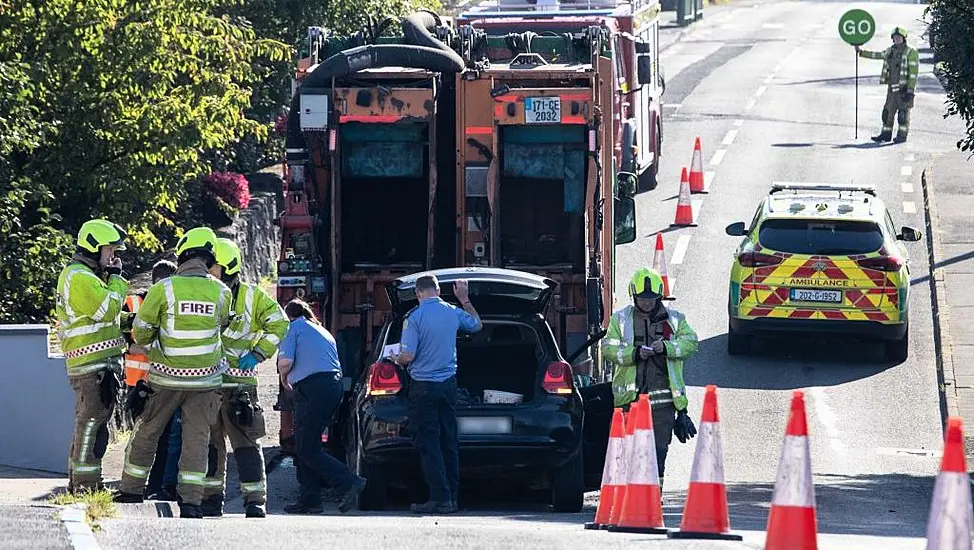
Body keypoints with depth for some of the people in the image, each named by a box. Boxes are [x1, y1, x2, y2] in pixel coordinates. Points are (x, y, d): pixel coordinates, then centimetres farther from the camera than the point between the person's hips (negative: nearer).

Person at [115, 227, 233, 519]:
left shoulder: (163, 289, -12)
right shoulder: (221, 292, -6)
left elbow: (140, 333, -4)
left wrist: (149, 341, 17)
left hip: (166, 376, -1)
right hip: (205, 379, 1)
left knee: (147, 432, 14)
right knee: (196, 437, 5)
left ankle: (131, 489, 24)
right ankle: (191, 500, -3)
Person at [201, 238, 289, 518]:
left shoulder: (251, 296, 1)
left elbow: (278, 324, 3)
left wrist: (257, 354, -5)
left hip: (239, 383, -3)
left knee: (246, 443, -6)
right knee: (209, 444, 8)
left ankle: (256, 502, -4)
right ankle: (211, 499, 18)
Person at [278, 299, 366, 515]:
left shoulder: (295, 326, 4)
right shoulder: (324, 332, 27)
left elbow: (285, 361, -9)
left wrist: (284, 377, 13)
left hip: (313, 387, -9)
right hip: (335, 384, 9)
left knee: (307, 449, -8)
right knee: (306, 446, 13)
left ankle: (349, 483, -18)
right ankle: (309, 499, 10)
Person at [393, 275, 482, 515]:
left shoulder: (414, 317, -13)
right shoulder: (453, 313, 3)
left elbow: (407, 356, -17)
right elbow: (477, 324, 24)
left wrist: (397, 360, 5)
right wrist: (465, 300, 33)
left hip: (424, 387, -5)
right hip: (449, 385, 5)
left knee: (427, 443, -4)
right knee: (449, 442, 11)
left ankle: (440, 497, -12)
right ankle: (452, 497, 12)